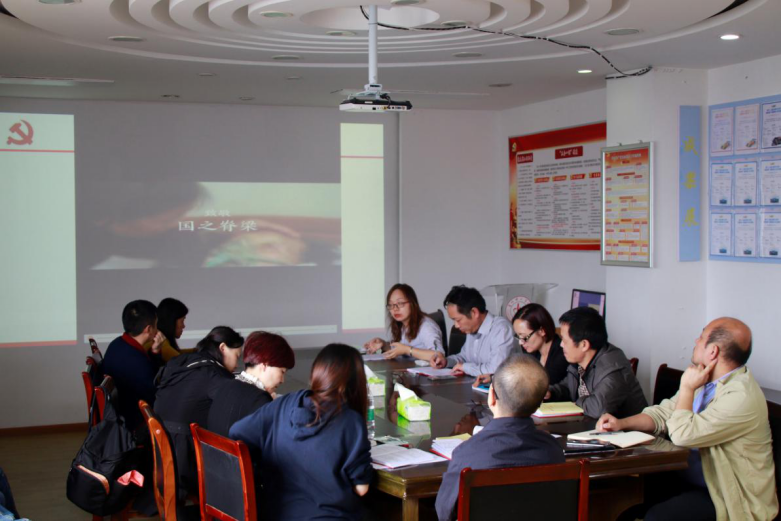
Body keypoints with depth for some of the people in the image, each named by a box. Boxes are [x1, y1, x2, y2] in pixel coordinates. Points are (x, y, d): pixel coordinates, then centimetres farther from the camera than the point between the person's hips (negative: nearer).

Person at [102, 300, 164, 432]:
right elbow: (154, 398, -18)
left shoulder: (118, 344, -2)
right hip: (131, 424, -9)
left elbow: (152, 373, 10)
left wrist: (154, 352, -7)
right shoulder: (136, 362, -31)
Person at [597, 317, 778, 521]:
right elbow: (664, 413, 12)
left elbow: (682, 435, -26)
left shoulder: (742, 397, -24)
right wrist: (622, 423, -4)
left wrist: (687, 388, -14)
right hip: (692, 475, 9)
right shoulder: (707, 380, 6)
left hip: (730, 496, -9)